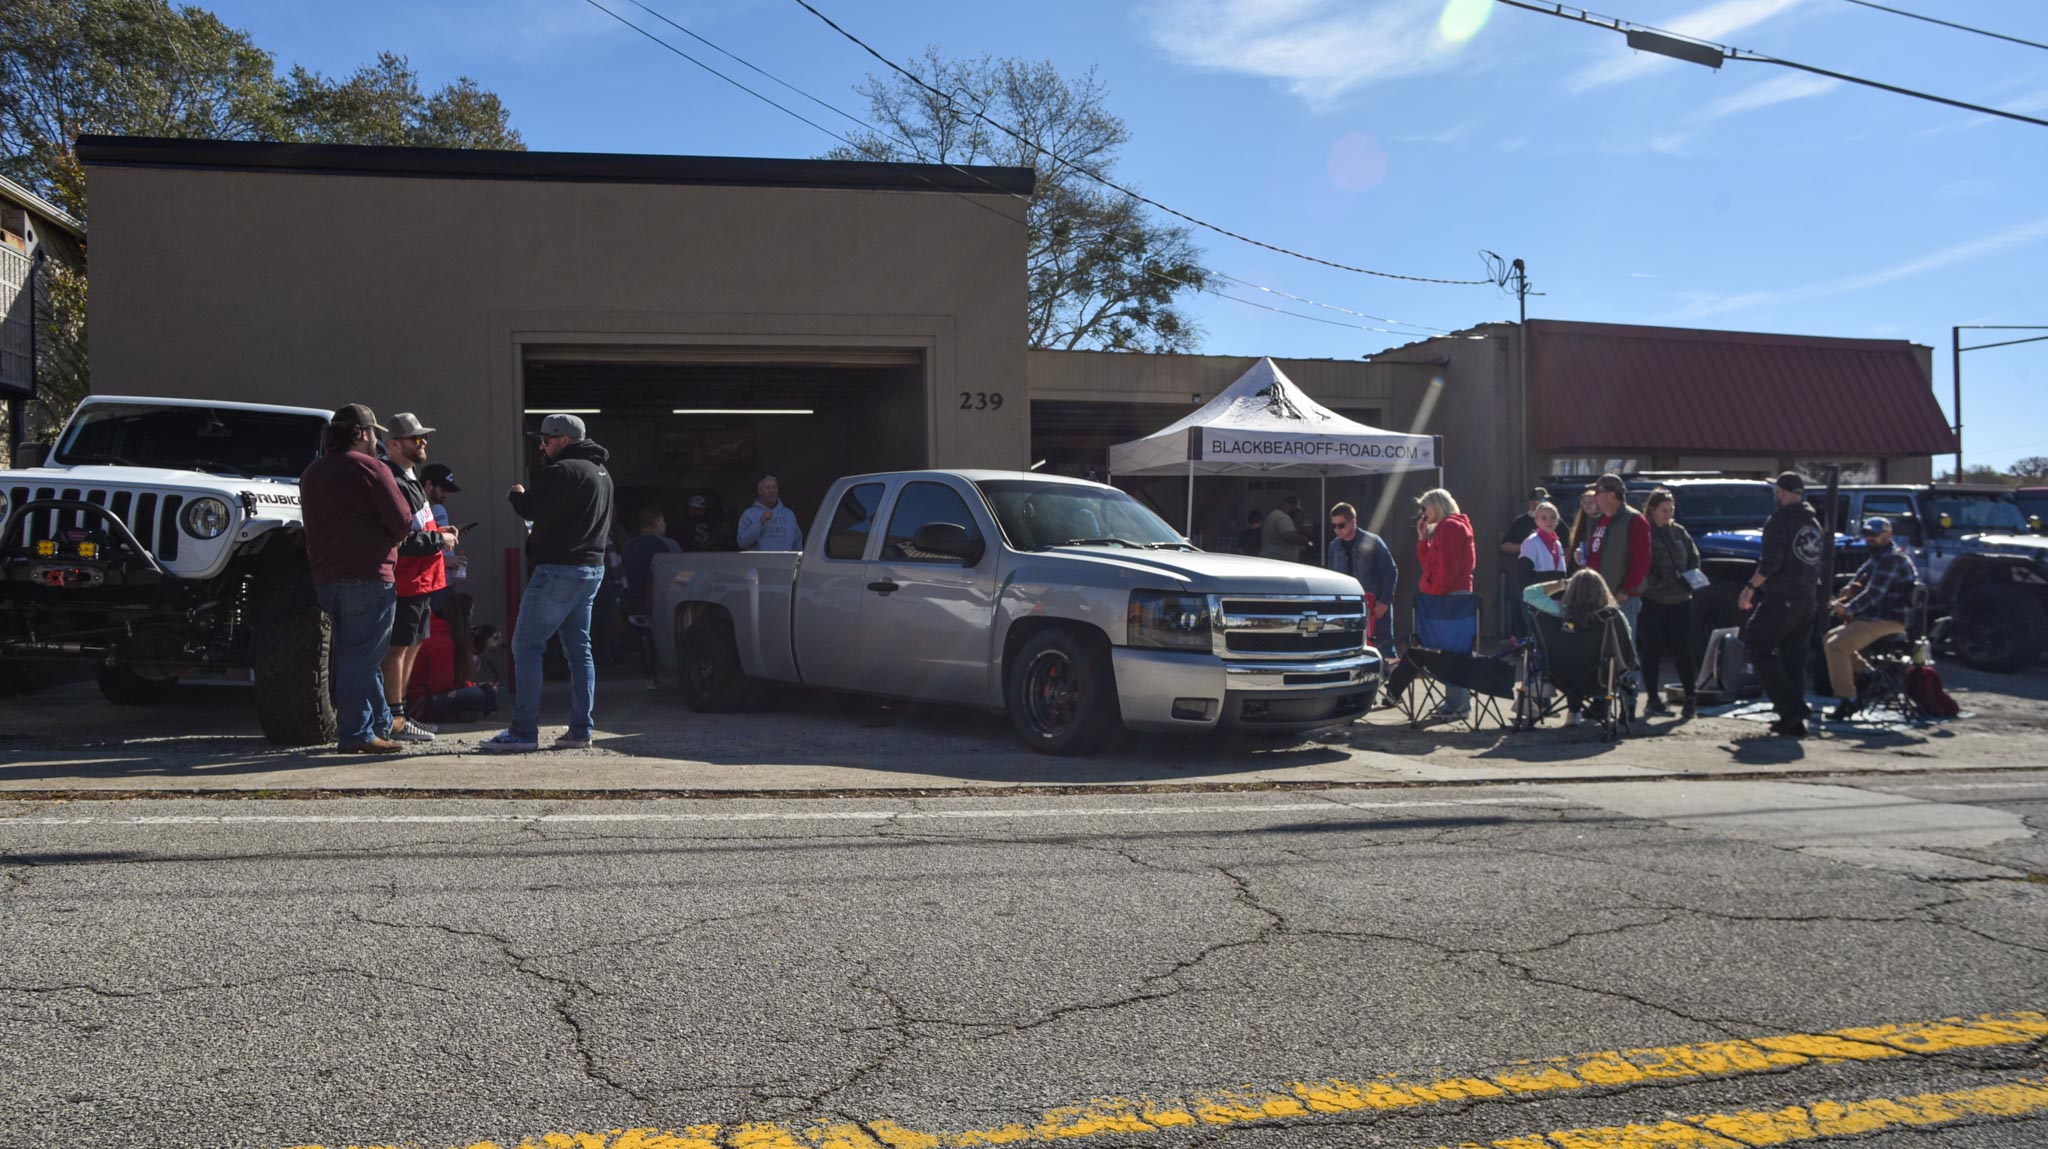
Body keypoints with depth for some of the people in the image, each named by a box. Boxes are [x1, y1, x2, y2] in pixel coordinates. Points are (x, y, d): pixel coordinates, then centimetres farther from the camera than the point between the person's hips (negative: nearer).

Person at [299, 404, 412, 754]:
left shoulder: (311, 474, 18)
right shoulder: (370, 468, -7)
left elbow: (315, 527, 22)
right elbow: (403, 522, -11)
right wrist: (388, 539, 10)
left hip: (325, 578, 8)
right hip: (367, 577, -8)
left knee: (354, 656, 16)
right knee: (361, 657, -5)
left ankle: (380, 722, 24)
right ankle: (355, 734, -5)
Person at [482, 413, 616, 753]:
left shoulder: (563, 471, -13)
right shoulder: (601, 473, 18)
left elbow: (531, 508, -20)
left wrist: (515, 494, 3)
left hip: (559, 569, -9)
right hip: (592, 568, 10)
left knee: (526, 646, -4)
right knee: (579, 650, 11)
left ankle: (523, 731, -5)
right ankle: (580, 730, 11)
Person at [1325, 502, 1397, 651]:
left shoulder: (1372, 541, -7)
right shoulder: (1334, 546, 7)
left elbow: (1390, 572, -6)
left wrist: (1384, 602, -11)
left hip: (1376, 606, -4)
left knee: (1384, 646, -2)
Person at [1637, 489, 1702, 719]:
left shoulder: (1679, 532, 13)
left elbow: (1694, 558, 18)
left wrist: (1690, 579, 2)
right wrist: (1651, 582, -21)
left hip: (1680, 599, 4)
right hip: (1652, 600, -4)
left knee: (1682, 649, 2)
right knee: (1651, 650, 0)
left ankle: (1691, 696, 10)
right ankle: (1653, 699, 8)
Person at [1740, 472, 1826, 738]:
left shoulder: (1780, 519, -9)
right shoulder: (1813, 522, 16)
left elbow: (1771, 562, -17)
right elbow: (1818, 563, 19)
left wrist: (1750, 587, -9)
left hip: (1781, 597, -8)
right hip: (1807, 598, 8)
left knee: (1759, 648, -3)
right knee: (1795, 658, 9)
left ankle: (1790, 706, -13)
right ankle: (1794, 721, 8)